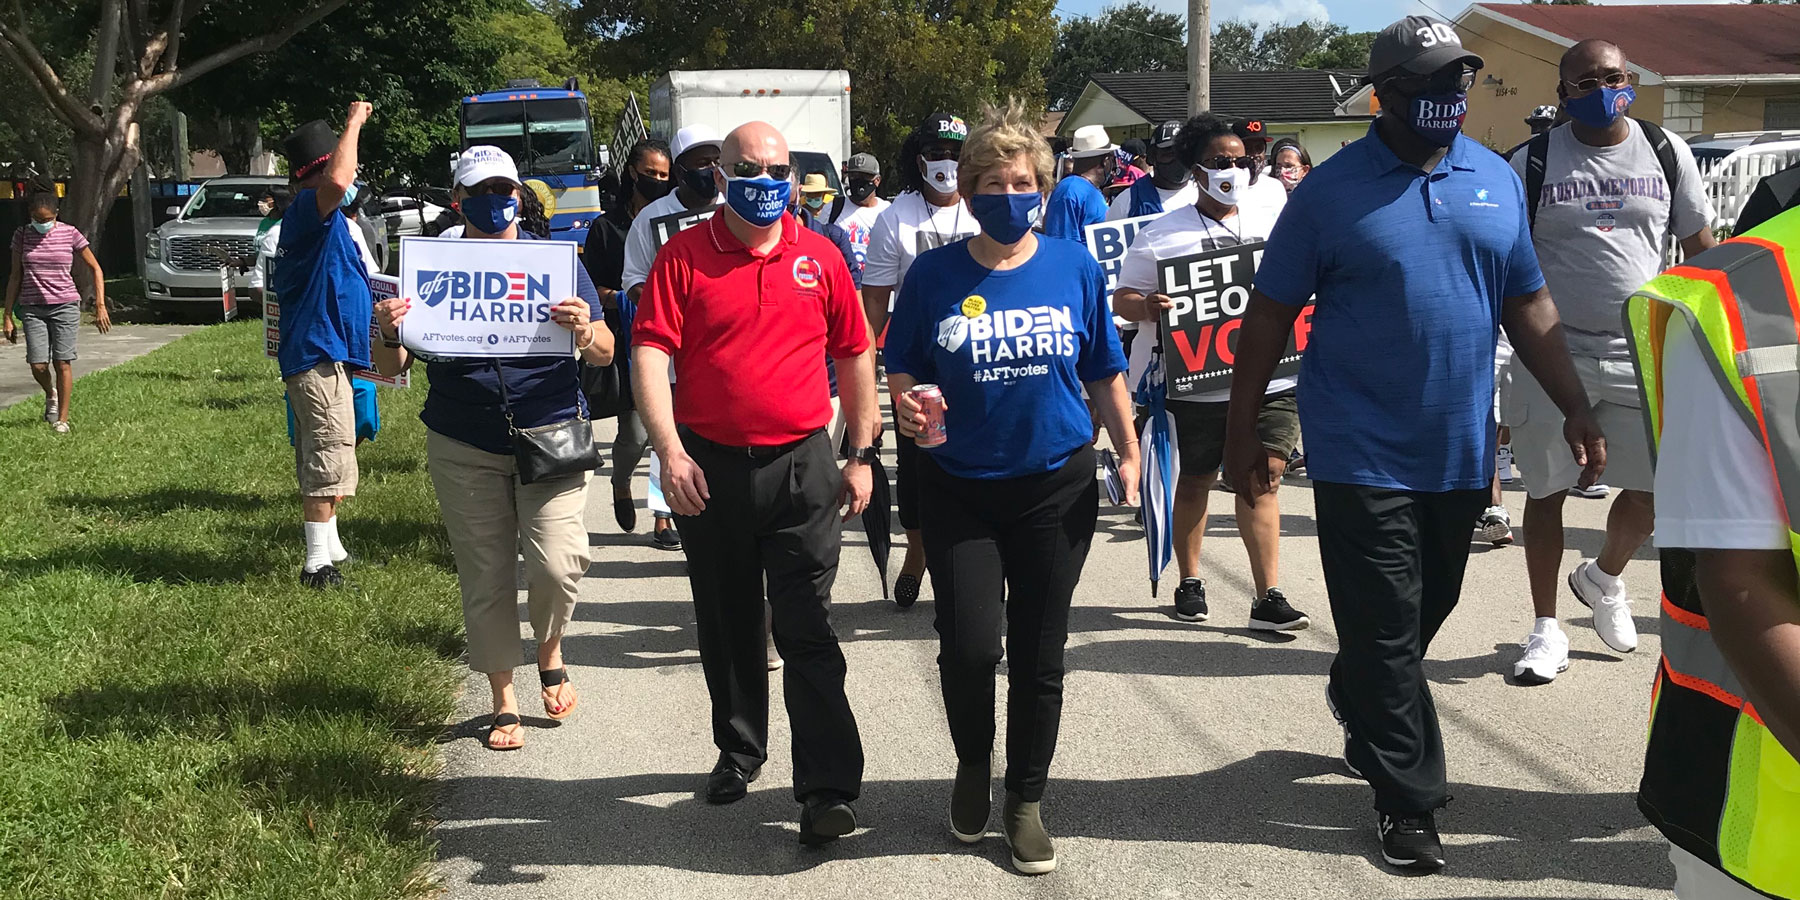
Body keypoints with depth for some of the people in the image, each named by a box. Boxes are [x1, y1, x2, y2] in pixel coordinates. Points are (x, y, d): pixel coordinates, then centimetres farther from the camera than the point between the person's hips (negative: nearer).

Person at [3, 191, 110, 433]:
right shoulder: (22, 236, 4)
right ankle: (51, 395, 27)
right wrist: (8, 316, 5)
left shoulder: (70, 234, -1)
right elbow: (15, 277, 8)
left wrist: (100, 305, -3)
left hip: (65, 305, -1)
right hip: (32, 308, 1)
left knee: (62, 362, -6)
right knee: (38, 365, -6)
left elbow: (95, 269, 5)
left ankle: (62, 419, 4)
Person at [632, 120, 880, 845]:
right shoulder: (684, 256, -1)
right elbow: (650, 355, -8)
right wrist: (670, 451, -19)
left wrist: (862, 454, 7)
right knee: (726, 627, 15)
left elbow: (854, 356, 11)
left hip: (801, 465, -1)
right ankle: (738, 751, 35)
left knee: (806, 630, -4)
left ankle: (828, 789, -3)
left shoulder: (820, 257, 4)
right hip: (710, 467, 1)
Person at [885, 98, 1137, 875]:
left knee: (1039, 656, 7)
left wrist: (1129, 455, 5)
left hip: (1056, 489, 1)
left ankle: (1025, 802, 25)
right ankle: (973, 764, 24)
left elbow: (1104, 374, 7)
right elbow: (902, 373, 2)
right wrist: (907, 409, -19)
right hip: (959, 489, -1)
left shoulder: (1075, 269, -1)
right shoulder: (935, 274, -4)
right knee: (969, 645, -8)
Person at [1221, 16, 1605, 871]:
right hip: (1363, 454, -5)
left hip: (1459, 452, 5)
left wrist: (1576, 409, 8)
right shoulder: (1331, 189, -8)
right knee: (1385, 631, 0)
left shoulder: (1497, 181, 5)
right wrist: (1241, 433, -4)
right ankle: (1406, 797, 12)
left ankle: (1356, 702, 46)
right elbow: (1269, 316, -4)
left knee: (1427, 611, 18)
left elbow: (1527, 305, 12)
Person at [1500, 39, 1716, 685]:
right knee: (1546, 490, 4)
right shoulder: (1533, 163, -1)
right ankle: (1546, 631, 16)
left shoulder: (1667, 153, 5)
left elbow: (1699, 250, 11)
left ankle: (1603, 579, 35)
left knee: (1654, 489, 3)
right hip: (1552, 356, -2)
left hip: (1645, 355, 2)